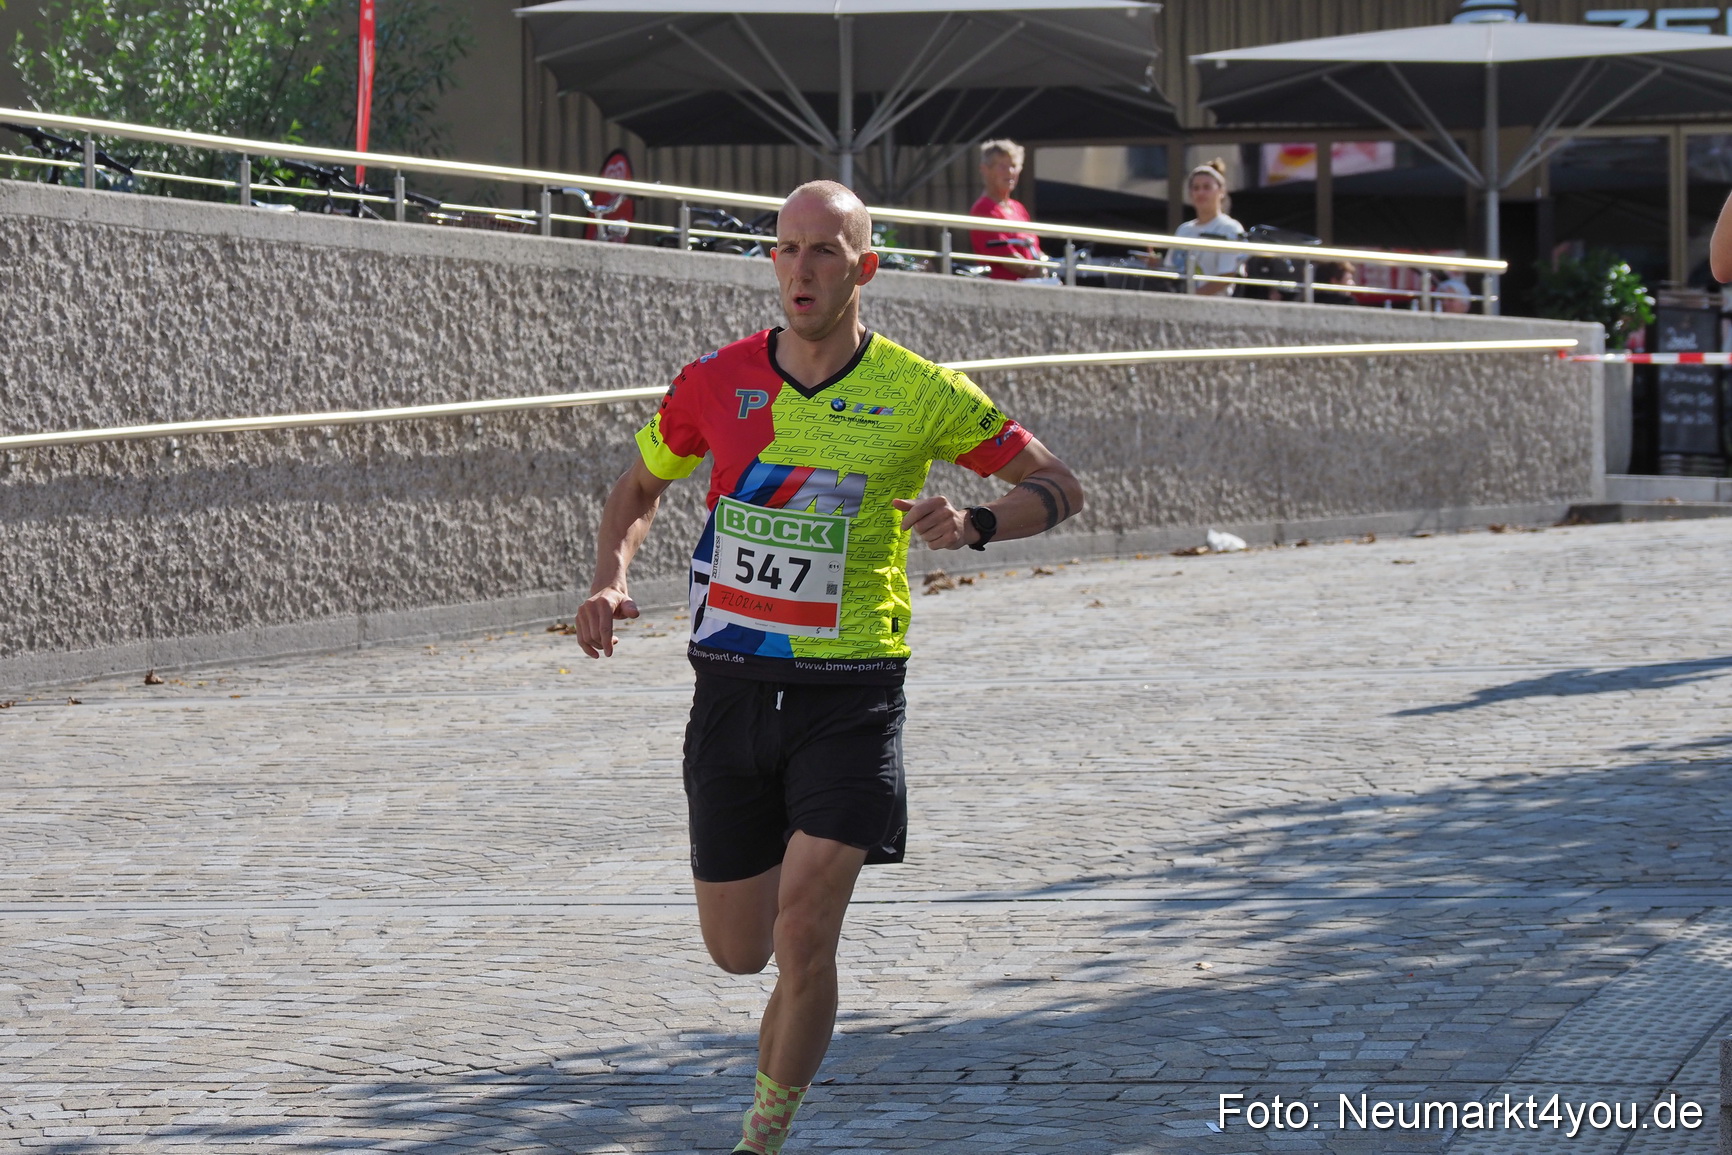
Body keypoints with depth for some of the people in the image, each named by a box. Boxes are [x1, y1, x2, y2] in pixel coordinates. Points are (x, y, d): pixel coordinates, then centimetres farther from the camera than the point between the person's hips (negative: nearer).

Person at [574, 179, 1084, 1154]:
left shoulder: (922, 396, -6)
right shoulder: (715, 383, 0)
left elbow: (1060, 487, 2)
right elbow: (640, 489, 17)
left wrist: (977, 523, -18)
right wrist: (612, 582, -2)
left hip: (853, 693, -3)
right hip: (732, 686, 3)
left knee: (803, 939, -14)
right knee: (738, 951, 10)